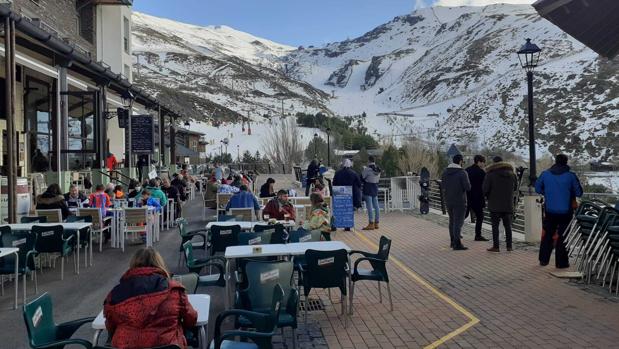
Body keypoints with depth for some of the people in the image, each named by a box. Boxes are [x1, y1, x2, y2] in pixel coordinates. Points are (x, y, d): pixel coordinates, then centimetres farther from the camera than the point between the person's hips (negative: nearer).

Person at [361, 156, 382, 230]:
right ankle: (376, 223, 16)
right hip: (375, 189, 7)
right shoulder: (378, 169, 7)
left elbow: (362, 178, -8)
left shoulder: (367, 169, -14)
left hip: (368, 189, -7)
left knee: (369, 206, -6)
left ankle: (371, 224, -7)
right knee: (376, 206, 10)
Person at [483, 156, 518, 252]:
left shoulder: (491, 174, -9)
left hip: (495, 205, -4)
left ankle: (496, 246, 0)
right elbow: (515, 188, 16)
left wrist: (488, 196, 8)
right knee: (508, 225, 12)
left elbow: (485, 189, -12)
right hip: (508, 205, 4)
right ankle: (509, 246, 14)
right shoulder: (511, 174, 7)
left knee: (495, 225, 0)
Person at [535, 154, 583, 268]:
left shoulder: (545, 174, -3)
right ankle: (561, 262, 10)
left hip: (550, 211, 2)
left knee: (547, 234, 16)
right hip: (565, 211, -2)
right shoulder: (571, 176, -10)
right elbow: (579, 193, -5)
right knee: (563, 236, 7)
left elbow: (537, 188, 6)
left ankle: (543, 259, 19)